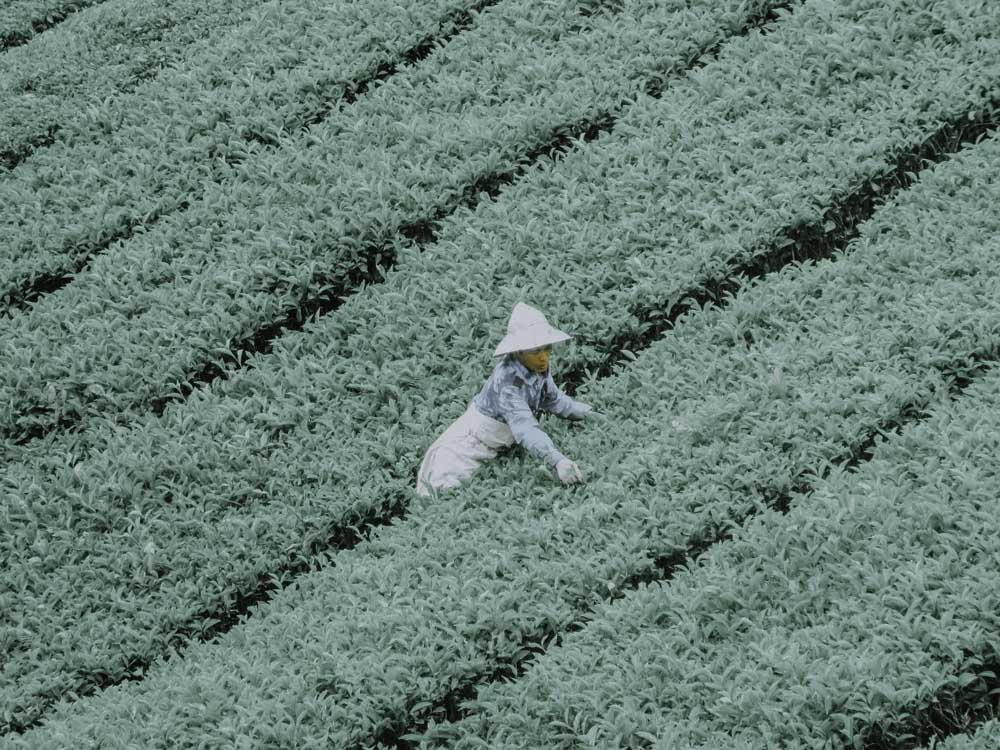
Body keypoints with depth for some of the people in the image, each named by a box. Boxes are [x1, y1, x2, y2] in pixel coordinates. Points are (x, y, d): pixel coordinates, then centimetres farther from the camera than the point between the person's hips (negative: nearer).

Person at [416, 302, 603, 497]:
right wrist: (557, 460, -57)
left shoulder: (539, 370, -7)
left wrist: (587, 412, 13)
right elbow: (524, 427, -45)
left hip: (492, 449, 8)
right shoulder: (508, 380, -31)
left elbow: (553, 399, 18)